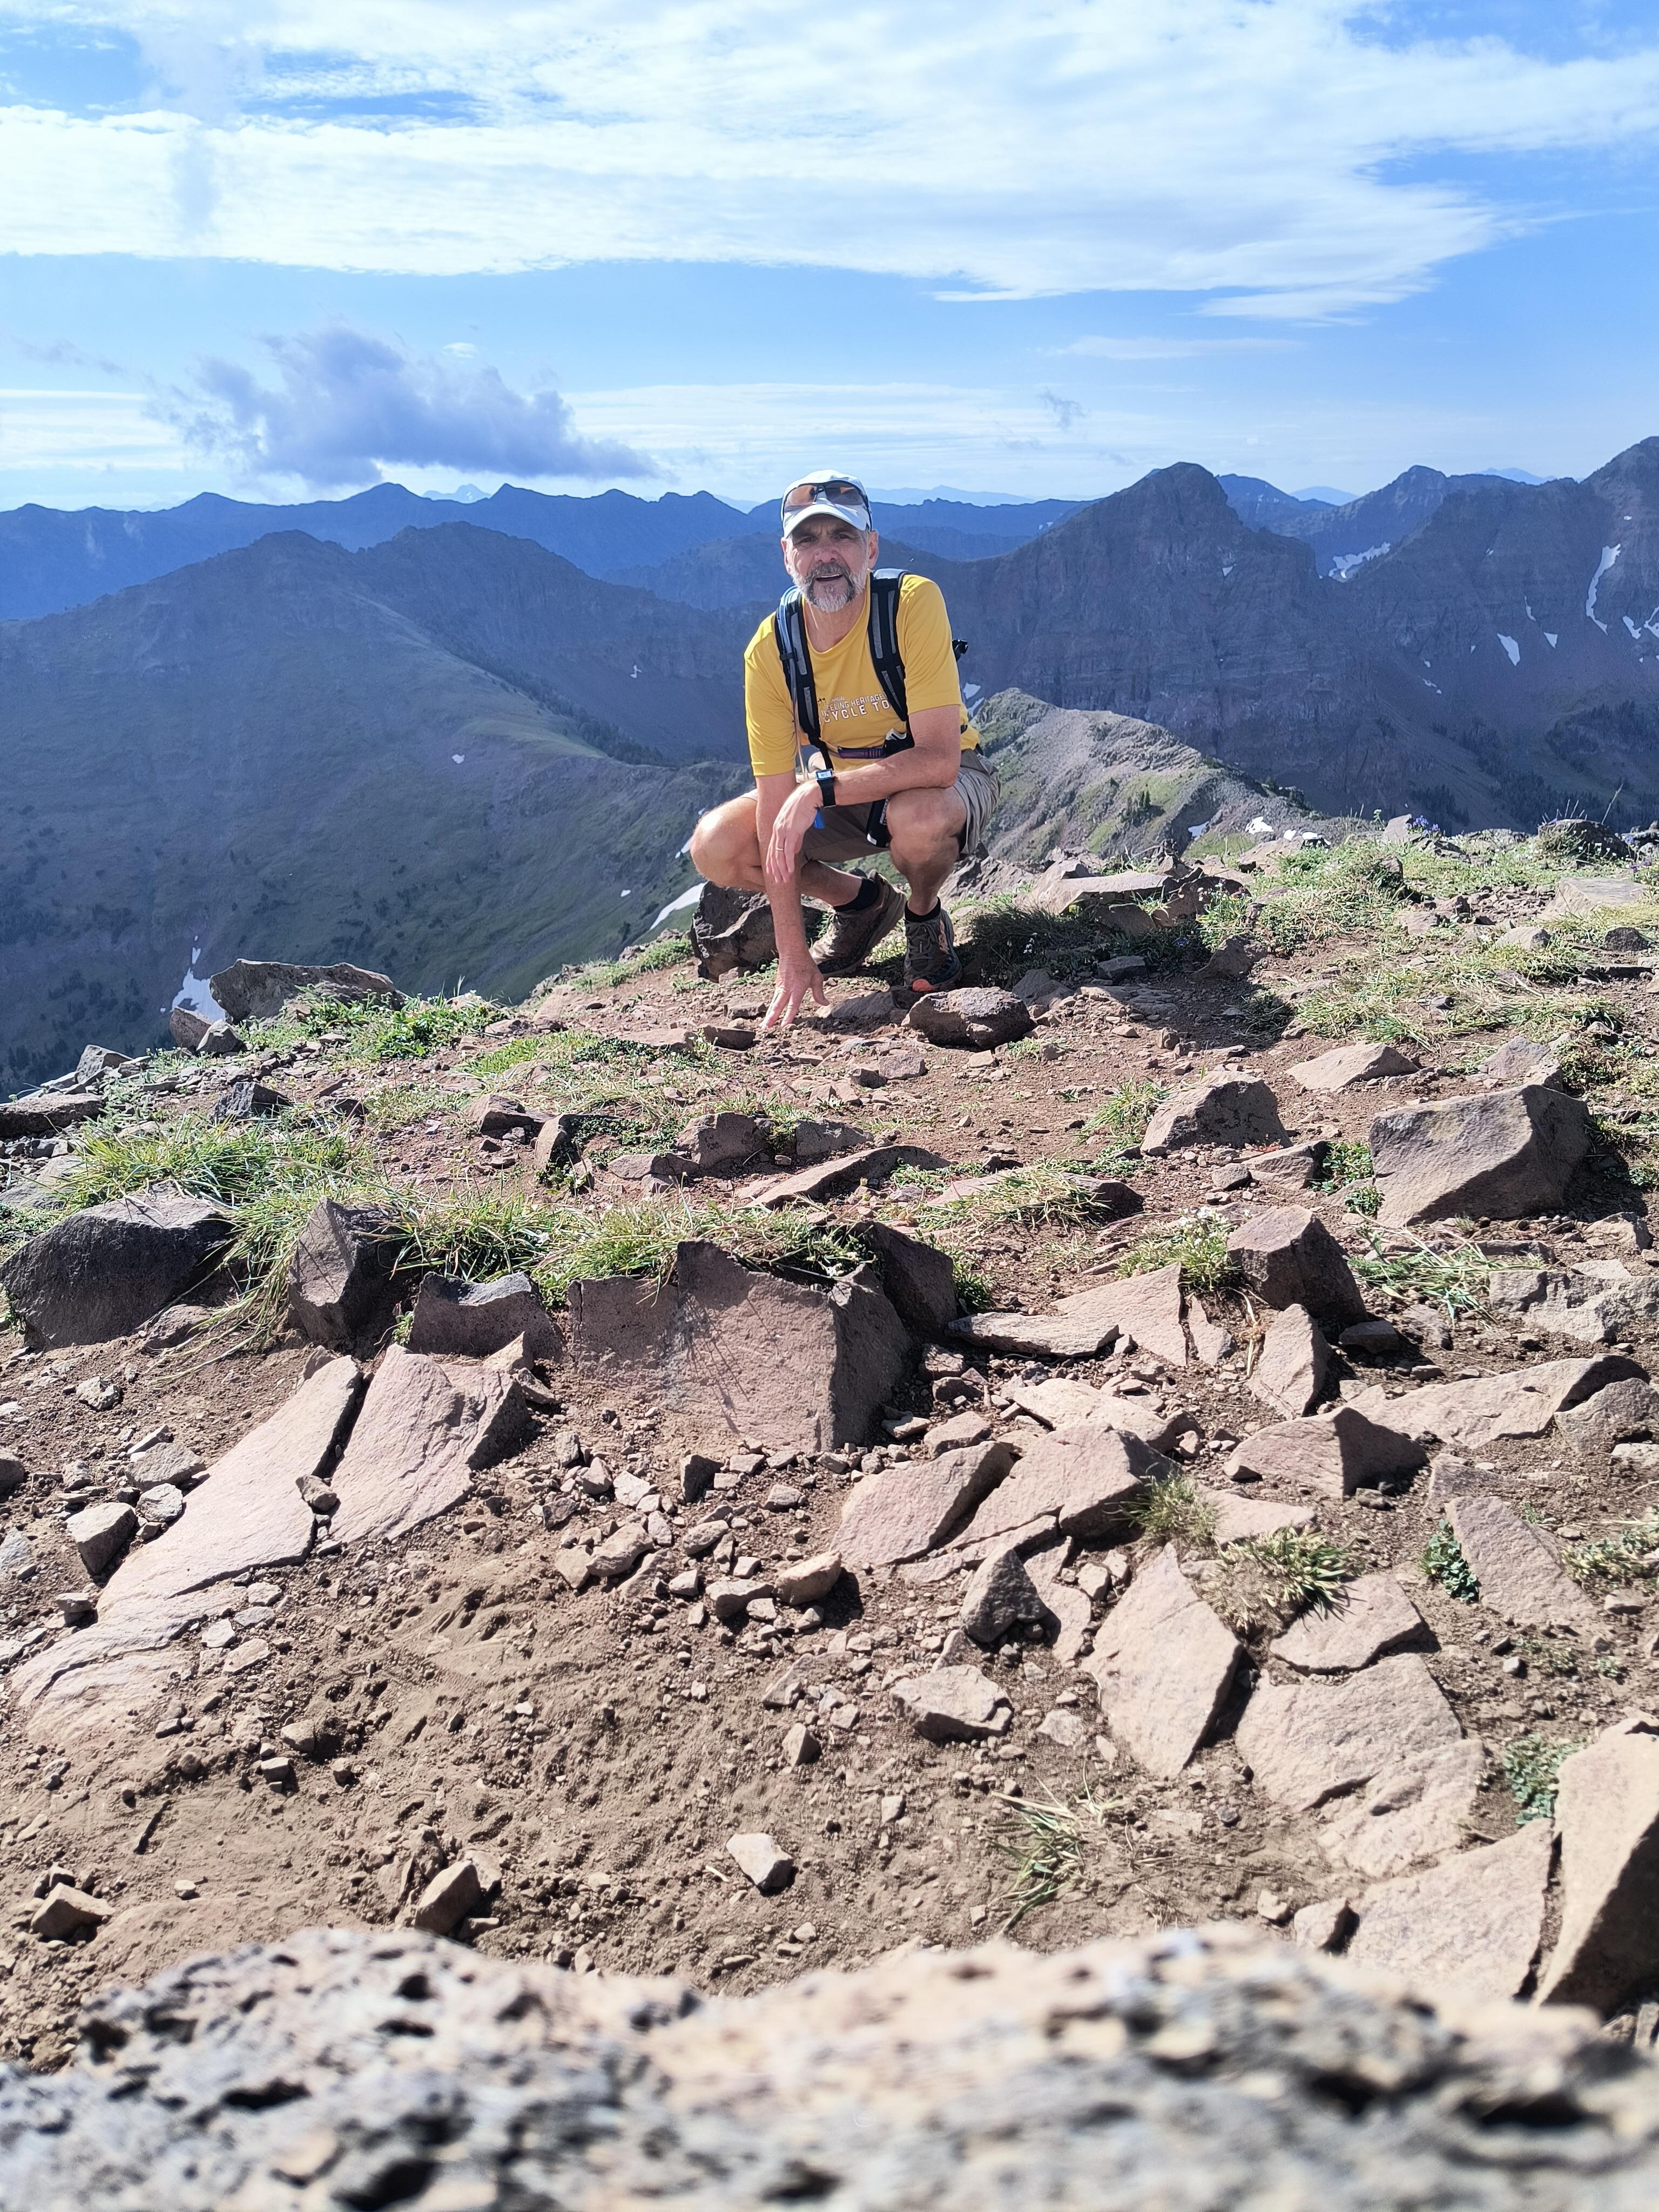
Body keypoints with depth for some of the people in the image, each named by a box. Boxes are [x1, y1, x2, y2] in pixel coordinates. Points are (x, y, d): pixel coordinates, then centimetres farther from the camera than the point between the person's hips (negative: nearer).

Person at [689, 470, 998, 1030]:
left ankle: (925, 918, -3)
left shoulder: (914, 603, -27)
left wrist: (820, 791, -39)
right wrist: (793, 954, -23)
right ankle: (861, 900, 11)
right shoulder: (771, 649, -17)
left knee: (919, 819, -40)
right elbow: (777, 804, -19)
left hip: (943, 779, -4)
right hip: (838, 789, 4)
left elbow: (938, 759, -33)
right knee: (715, 847, -16)